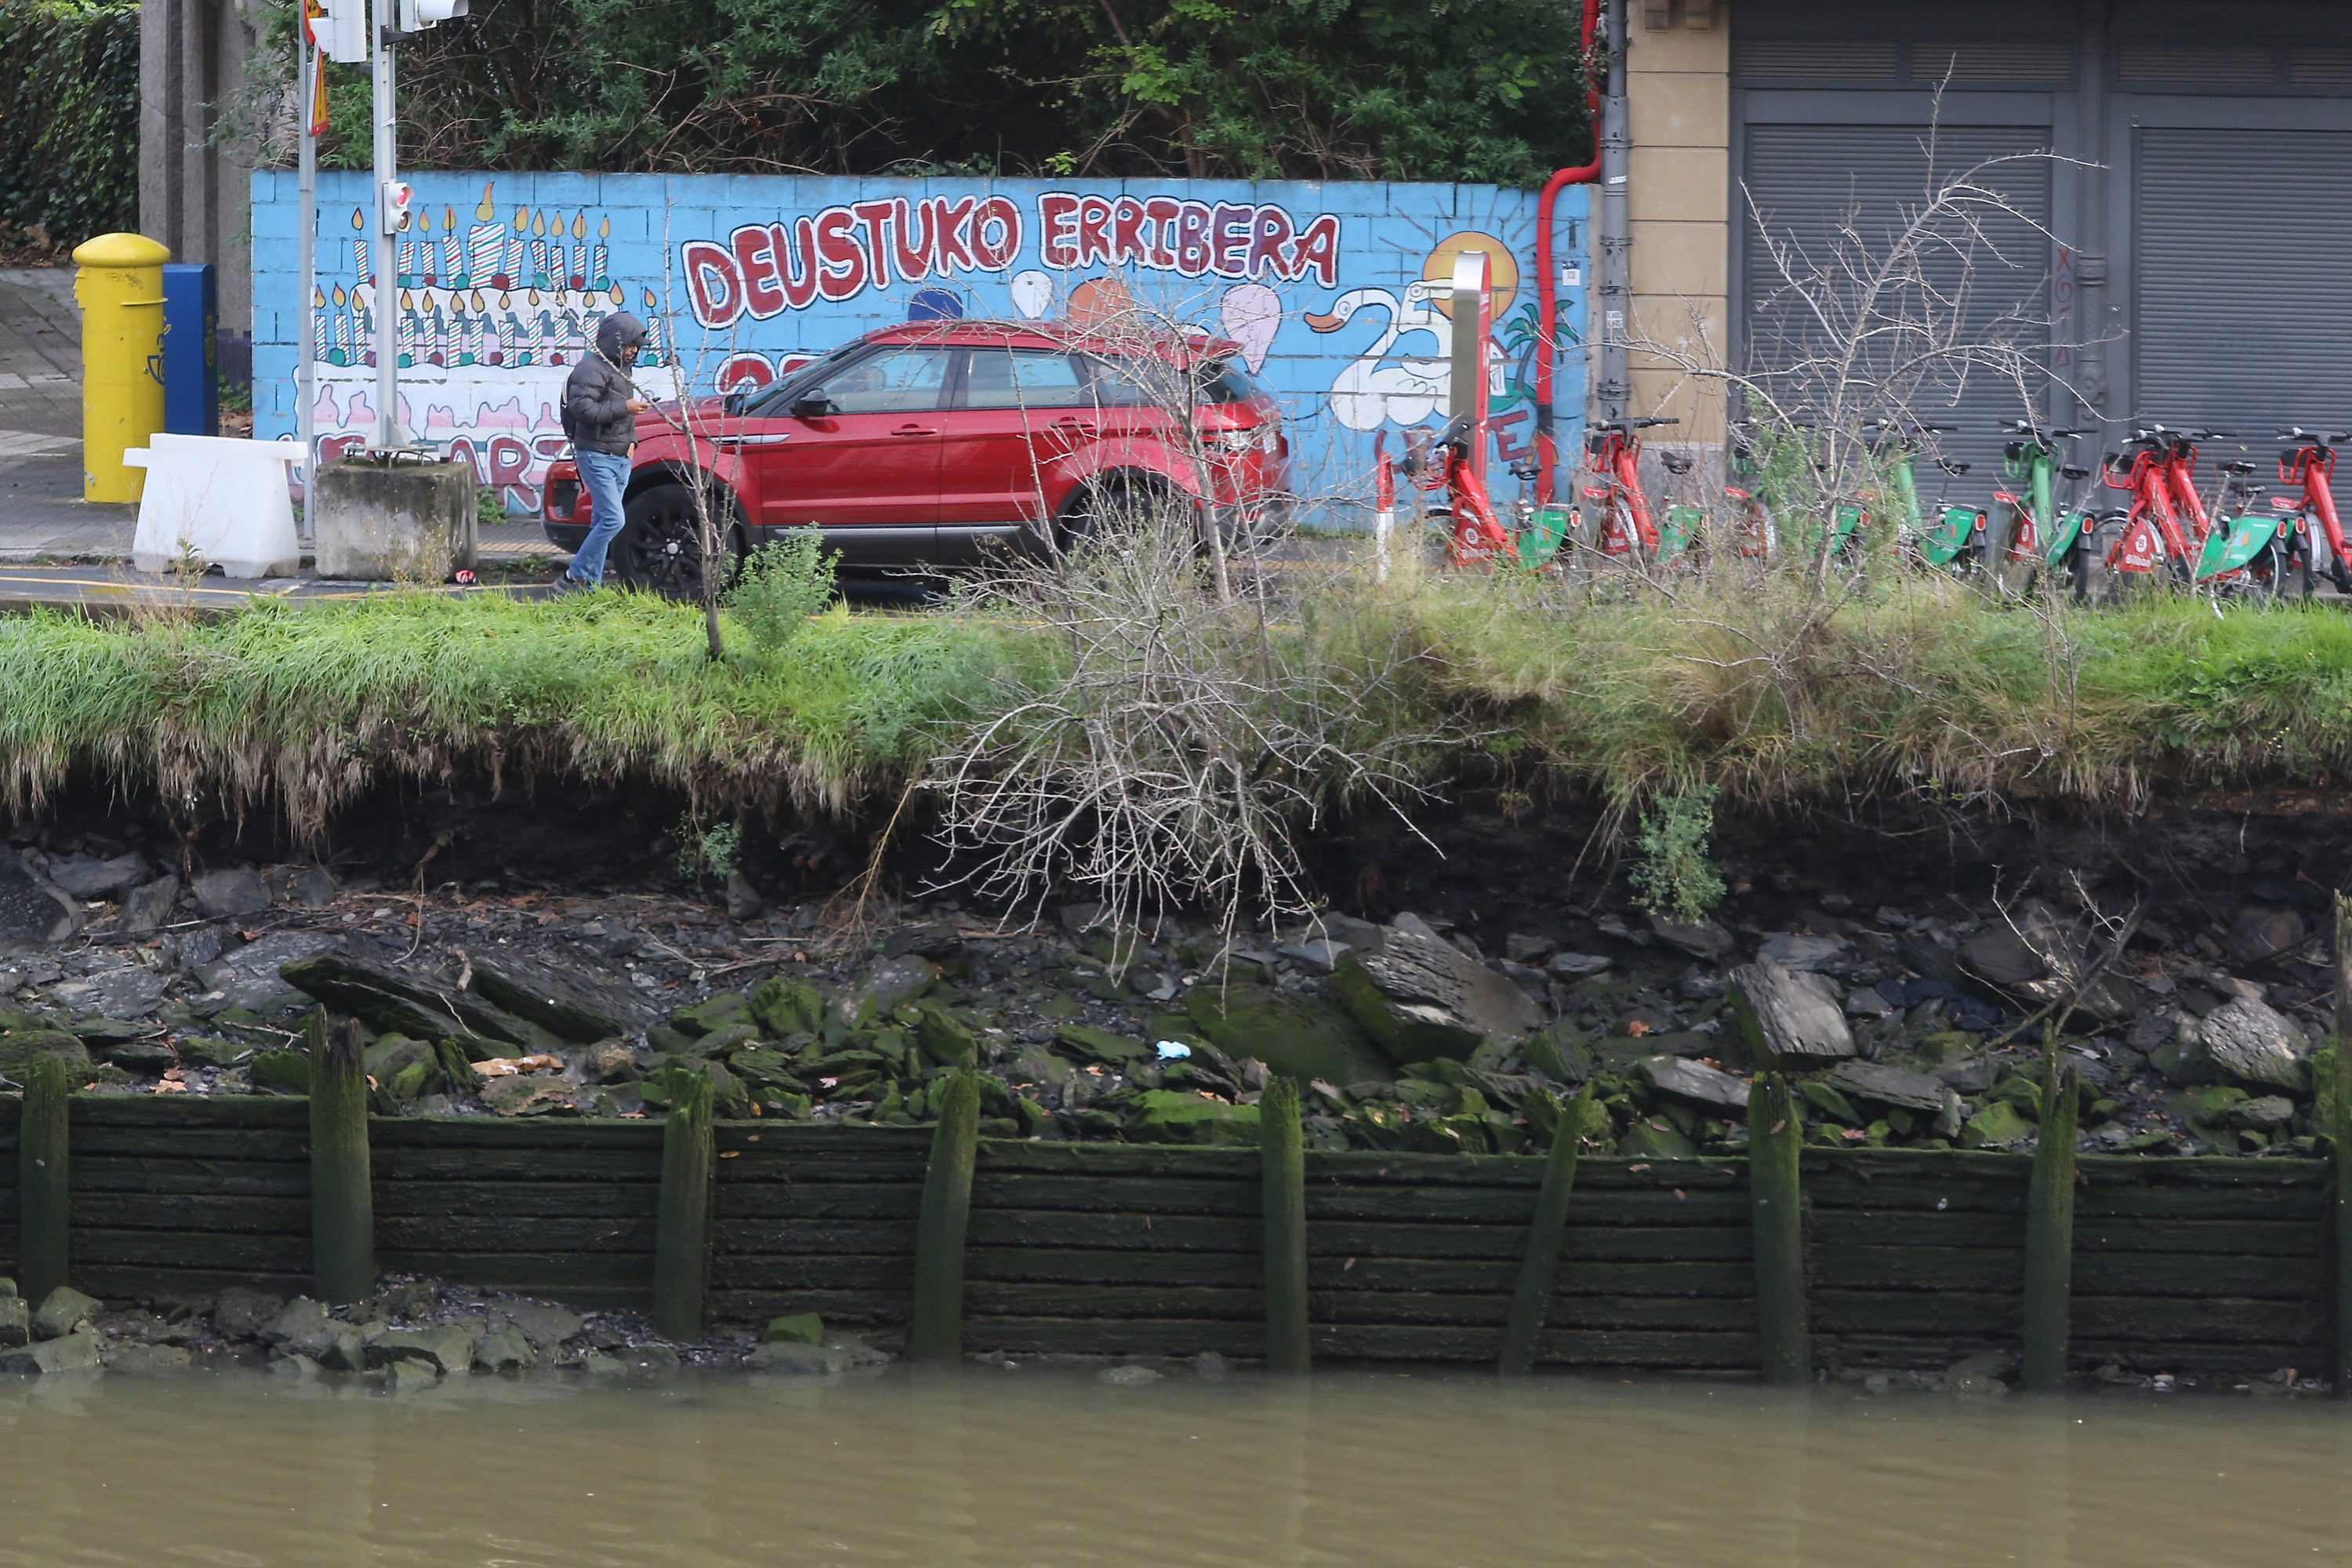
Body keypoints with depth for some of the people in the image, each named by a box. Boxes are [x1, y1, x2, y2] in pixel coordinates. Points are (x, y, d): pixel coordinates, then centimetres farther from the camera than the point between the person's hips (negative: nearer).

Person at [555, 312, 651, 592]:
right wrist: (624, 408, -24)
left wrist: (630, 439, 16)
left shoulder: (621, 368, 19)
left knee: (603, 522, 8)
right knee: (612, 520, -16)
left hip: (620, 457, 10)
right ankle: (573, 578, -10)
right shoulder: (591, 368, -13)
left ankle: (591, 584, 10)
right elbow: (582, 408, -24)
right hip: (597, 456, -10)